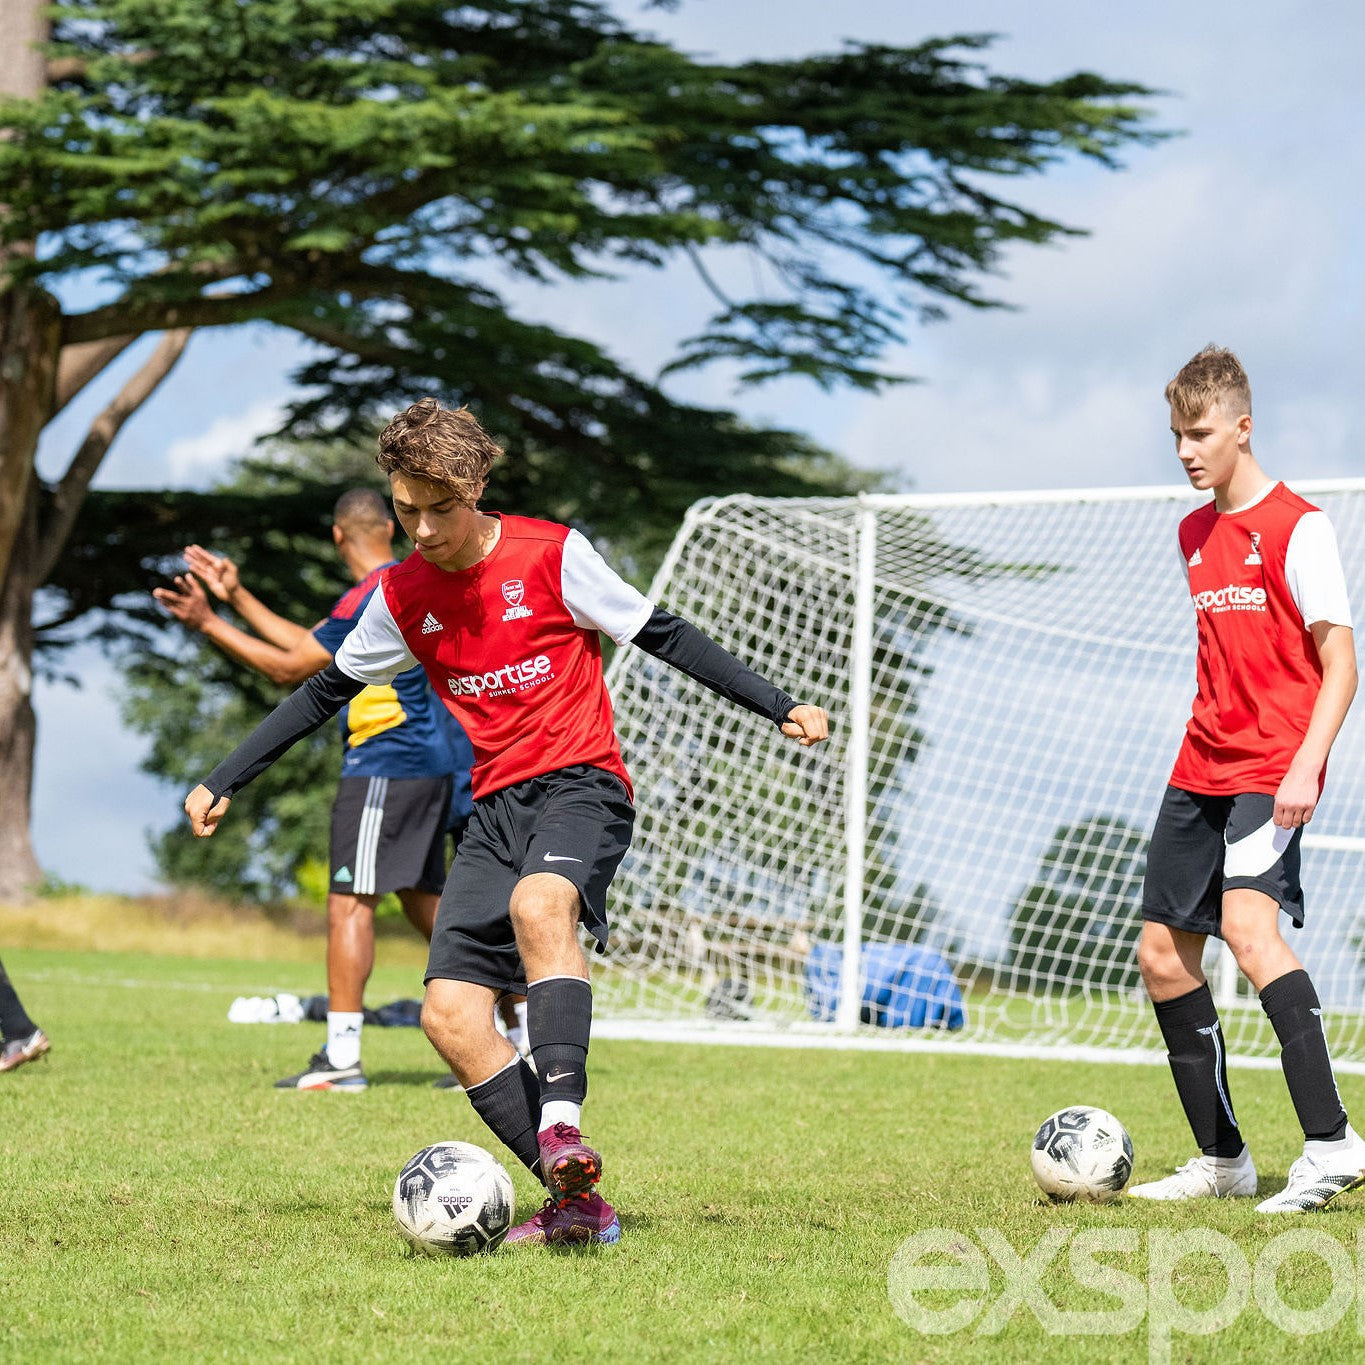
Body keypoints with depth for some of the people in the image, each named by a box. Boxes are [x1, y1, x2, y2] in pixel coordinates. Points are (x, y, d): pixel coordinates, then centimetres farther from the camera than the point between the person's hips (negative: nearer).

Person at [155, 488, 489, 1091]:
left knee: (349, 900, -9)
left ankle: (342, 1057, -12)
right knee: (423, 899, 14)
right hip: (431, 765, 10)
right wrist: (236, 597, 22)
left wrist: (208, 623, -7)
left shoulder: (370, 599, -15)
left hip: (386, 764, -10)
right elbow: (311, 645, 20)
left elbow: (290, 667, -11)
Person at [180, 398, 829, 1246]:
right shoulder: (403, 597, 7)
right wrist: (225, 782, 18)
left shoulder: (551, 554, -5)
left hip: (581, 784, -5)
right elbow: (327, 692, 19)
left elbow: (662, 635, 1)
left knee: (538, 903, -39)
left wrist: (779, 708, -3)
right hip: (497, 804, 5)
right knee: (450, 1015, -11)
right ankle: (578, 1205, -9)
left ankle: (561, 1123, -49)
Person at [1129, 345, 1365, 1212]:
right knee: (1163, 954, 7)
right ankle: (1222, 1161, 18)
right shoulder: (1195, 534, 15)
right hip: (1202, 771, 9)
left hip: (1272, 771, -9)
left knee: (1247, 925, -28)